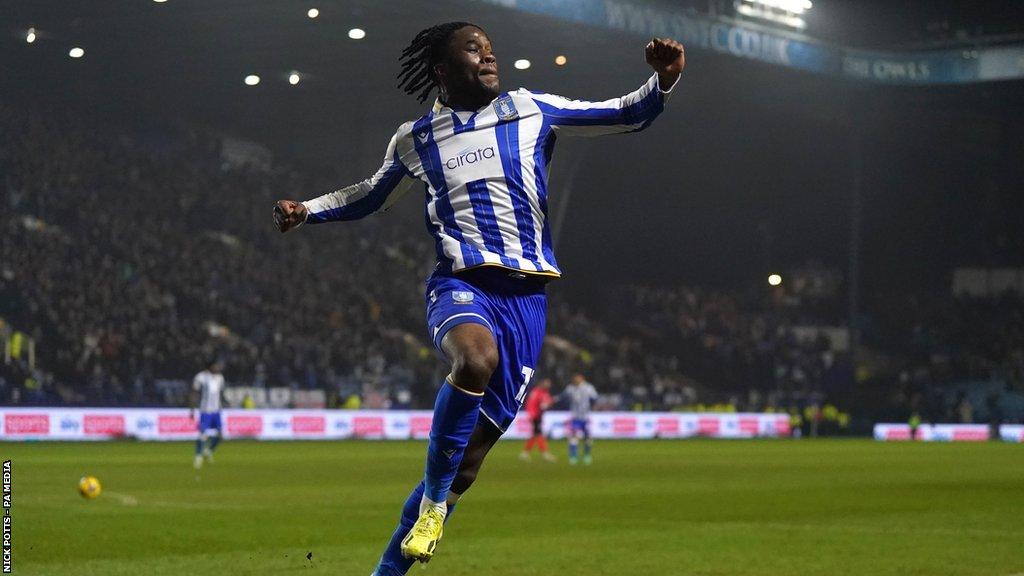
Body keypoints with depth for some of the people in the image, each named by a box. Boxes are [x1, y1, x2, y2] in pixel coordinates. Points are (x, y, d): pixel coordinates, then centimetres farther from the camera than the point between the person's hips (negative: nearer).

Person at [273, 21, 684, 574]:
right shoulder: (415, 138, 14)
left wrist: (662, 82, -6)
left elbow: (626, 115, 12)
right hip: (460, 284, -1)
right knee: (476, 357, -40)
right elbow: (372, 196, 31)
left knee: (467, 459, 2)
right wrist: (306, 210, 19)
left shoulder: (530, 109, 11)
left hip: (525, 295, 1)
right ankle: (433, 498, -22)